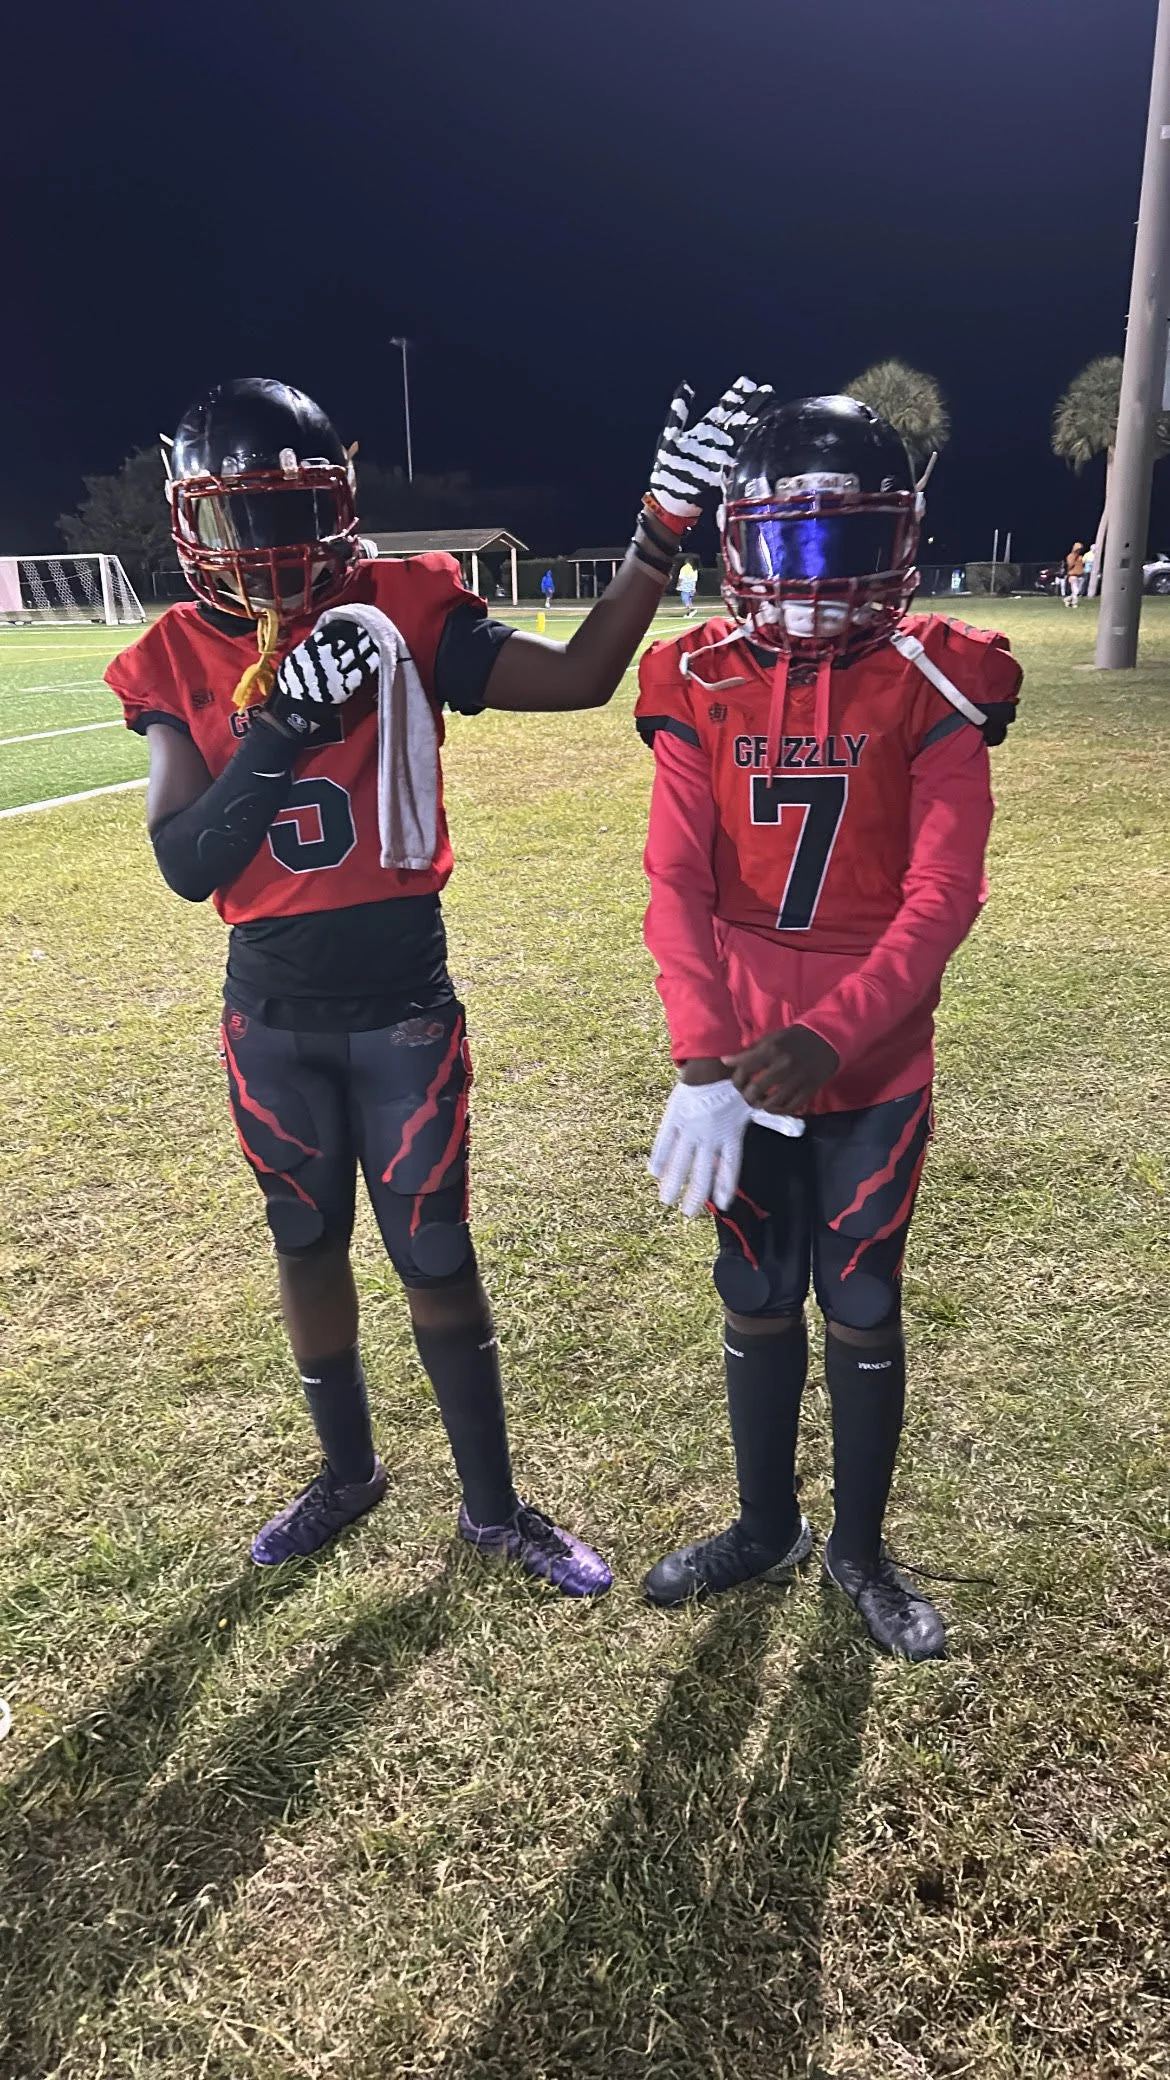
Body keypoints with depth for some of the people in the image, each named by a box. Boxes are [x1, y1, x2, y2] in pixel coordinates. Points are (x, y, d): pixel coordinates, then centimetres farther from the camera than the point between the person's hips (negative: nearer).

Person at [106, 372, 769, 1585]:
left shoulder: (402, 613, -5)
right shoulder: (175, 663, -1)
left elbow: (579, 677, -14)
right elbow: (187, 866, -11)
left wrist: (660, 533, -21)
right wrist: (279, 725, -22)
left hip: (402, 1002, -2)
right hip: (272, 1014, 3)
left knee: (436, 1259, 5)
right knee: (307, 1246, 17)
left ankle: (491, 1504, 27)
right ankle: (348, 1472, 41)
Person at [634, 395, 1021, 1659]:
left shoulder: (932, 689, -6)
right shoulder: (701, 688, 0)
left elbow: (942, 899, -13)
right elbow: (676, 887, -8)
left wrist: (829, 1036, -25)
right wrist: (703, 1059, -19)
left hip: (873, 1069, -2)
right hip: (742, 1062, 2)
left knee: (863, 1309, 10)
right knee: (757, 1302, 15)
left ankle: (859, 1547, 34)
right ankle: (766, 1528, 37)